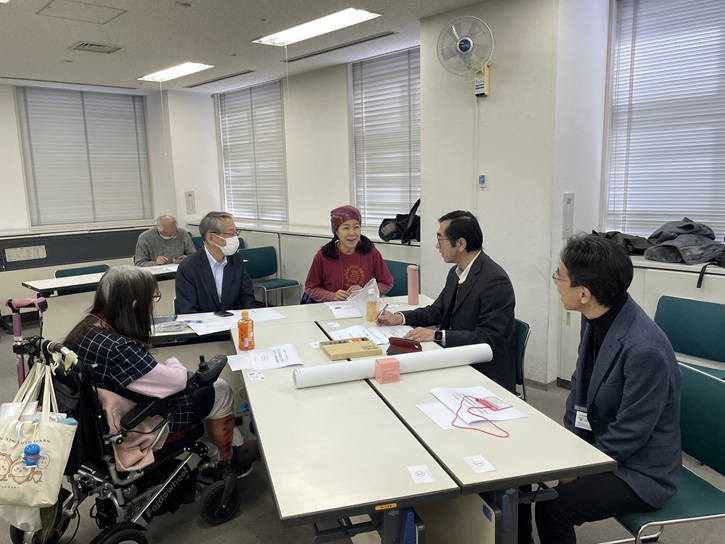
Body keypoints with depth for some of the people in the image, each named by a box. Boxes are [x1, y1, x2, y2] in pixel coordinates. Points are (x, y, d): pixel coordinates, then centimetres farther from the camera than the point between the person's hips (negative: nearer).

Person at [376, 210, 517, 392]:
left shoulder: (495, 280, -21)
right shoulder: (456, 272, 5)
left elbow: (487, 338, -24)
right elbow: (438, 310, 16)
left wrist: (437, 335, -29)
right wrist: (399, 318, 2)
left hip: (486, 372, -8)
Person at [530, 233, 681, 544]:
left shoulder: (645, 348, -31)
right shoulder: (595, 319, -7)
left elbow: (628, 436, -24)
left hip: (639, 470, -7)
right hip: (596, 443, 7)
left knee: (553, 504, -22)